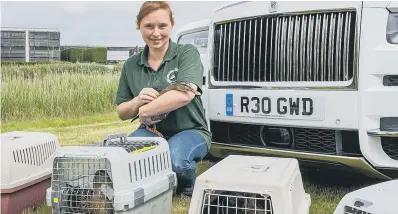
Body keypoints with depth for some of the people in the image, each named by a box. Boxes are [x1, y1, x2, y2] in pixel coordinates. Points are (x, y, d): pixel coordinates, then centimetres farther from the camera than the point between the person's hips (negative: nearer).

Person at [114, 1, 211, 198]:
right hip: (151, 132, 4)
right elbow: (122, 113, 10)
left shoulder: (187, 53, -9)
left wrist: (145, 111, -18)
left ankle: (189, 188, 0)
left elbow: (185, 94, -28)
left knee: (175, 159, -37)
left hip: (190, 131, -3)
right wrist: (137, 101, -13)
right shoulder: (131, 65, 4)